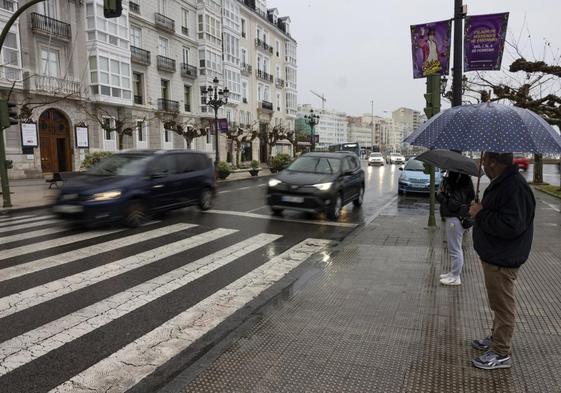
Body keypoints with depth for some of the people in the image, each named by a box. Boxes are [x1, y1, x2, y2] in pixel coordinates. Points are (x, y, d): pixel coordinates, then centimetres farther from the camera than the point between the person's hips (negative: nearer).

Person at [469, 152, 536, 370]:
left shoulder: (515, 188, -25)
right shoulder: (501, 182, 9)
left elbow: (512, 226, -32)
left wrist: (481, 214, -23)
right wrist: (481, 210, 7)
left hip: (502, 260, -10)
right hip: (494, 255, 10)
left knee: (503, 305, 3)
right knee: (498, 303, 23)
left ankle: (502, 354, 17)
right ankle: (496, 338, 40)